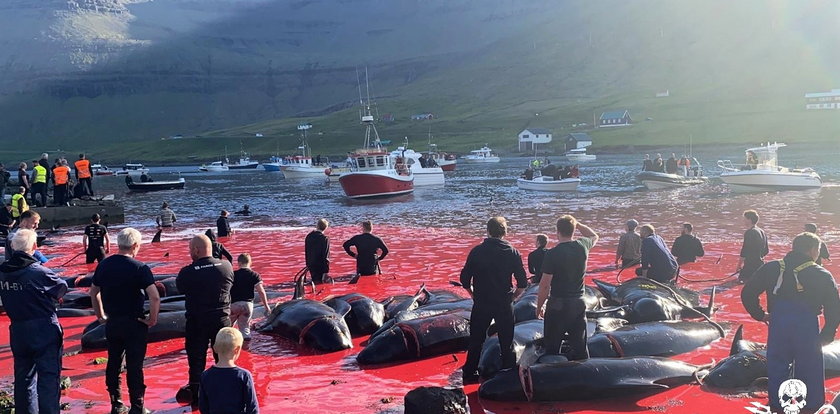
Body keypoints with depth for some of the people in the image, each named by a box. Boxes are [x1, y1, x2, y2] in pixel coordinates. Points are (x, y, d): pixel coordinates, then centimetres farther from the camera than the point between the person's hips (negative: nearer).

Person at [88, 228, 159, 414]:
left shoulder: (104, 265, 3)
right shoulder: (139, 268, -15)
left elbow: (94, 292, 13)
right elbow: (155, 297, -23)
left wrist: (100, 315, 22)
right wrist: (152, 319, -11)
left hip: (112, 322, 5)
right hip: (134, 323, -5)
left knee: (113, 364, 16)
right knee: (134, 367, 1)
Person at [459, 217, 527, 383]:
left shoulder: (477, 251, -4)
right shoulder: (512, 252, -4)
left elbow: (465, 279, -2)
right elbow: (522, 283, -3)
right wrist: (511, 296, 12)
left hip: (481, 304, 0)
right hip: (504, 305, 0)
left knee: (476, 340, 11)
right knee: (507, 343, 11)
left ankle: (470, 373, 15)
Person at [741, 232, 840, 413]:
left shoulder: (771, 269, 3)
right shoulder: (823, 276, -2)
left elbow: (747, 293, 3)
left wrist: (760, 315, 14)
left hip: (778, 328, 2)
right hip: (807, 330, -2)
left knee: (777, 370, 14)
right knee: (810, 371, 11)